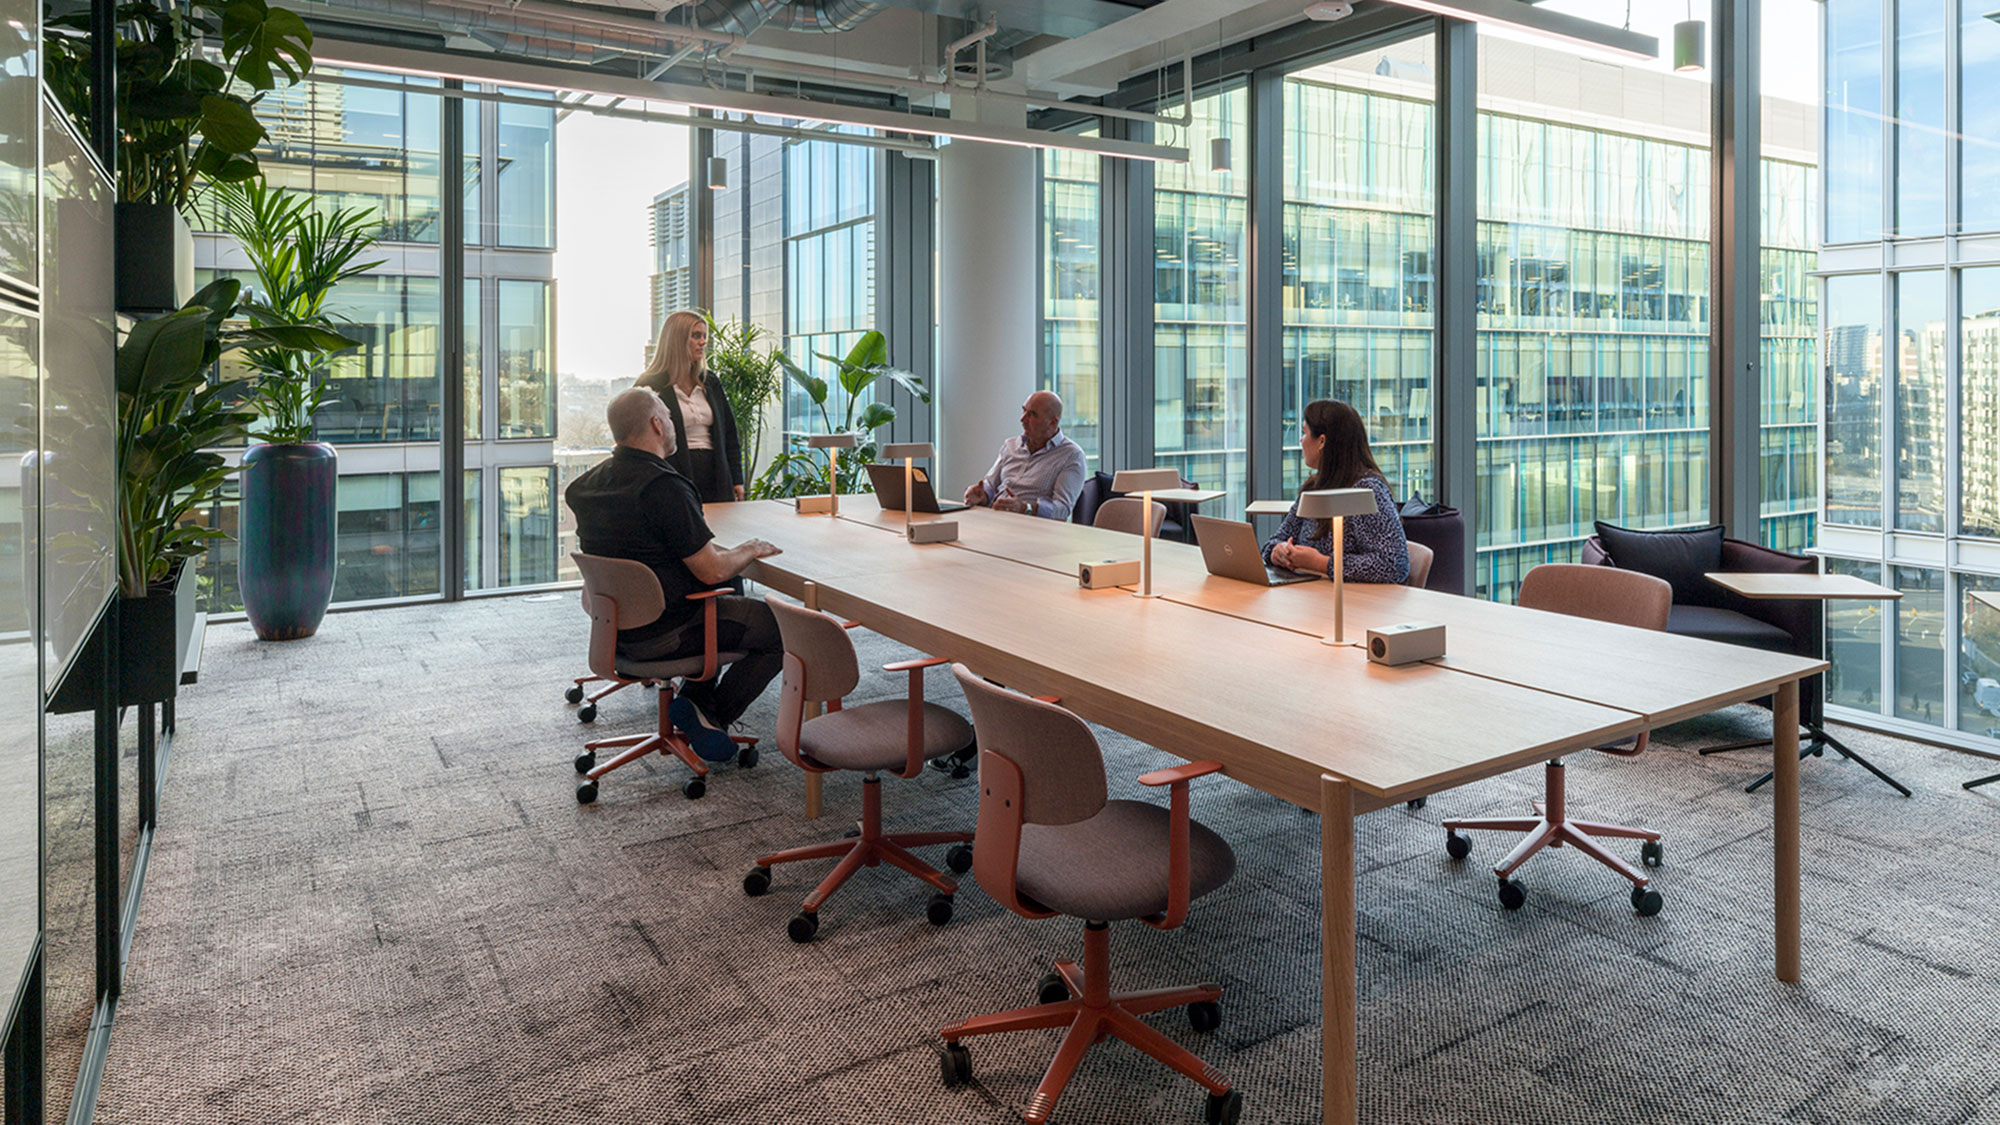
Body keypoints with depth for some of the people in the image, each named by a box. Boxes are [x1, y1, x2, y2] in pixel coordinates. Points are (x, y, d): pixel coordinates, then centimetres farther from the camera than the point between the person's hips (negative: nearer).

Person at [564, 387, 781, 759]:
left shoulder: (591, 482, 4)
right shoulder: (663, 487, -24)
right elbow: (712, 571, -22)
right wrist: (750, 550, -2)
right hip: (662, 633, -9)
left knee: (723, 604, 31)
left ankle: (695, 698, 16)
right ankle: (711, 716, 5)